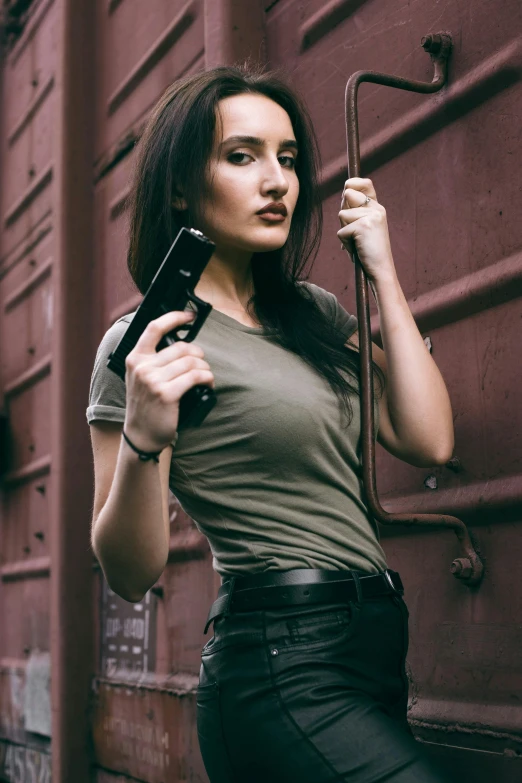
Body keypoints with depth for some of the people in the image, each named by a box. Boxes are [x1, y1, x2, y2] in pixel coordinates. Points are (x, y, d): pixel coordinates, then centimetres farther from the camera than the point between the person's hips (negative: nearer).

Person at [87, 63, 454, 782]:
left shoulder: (316, 314, 13)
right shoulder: (149, 342, -8)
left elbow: (428, 441, 2)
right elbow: (131, 576, -8)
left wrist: (383, 275, 4)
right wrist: (143, 442, -27)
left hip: (368, 656, 8)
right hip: (286, 670, -8)